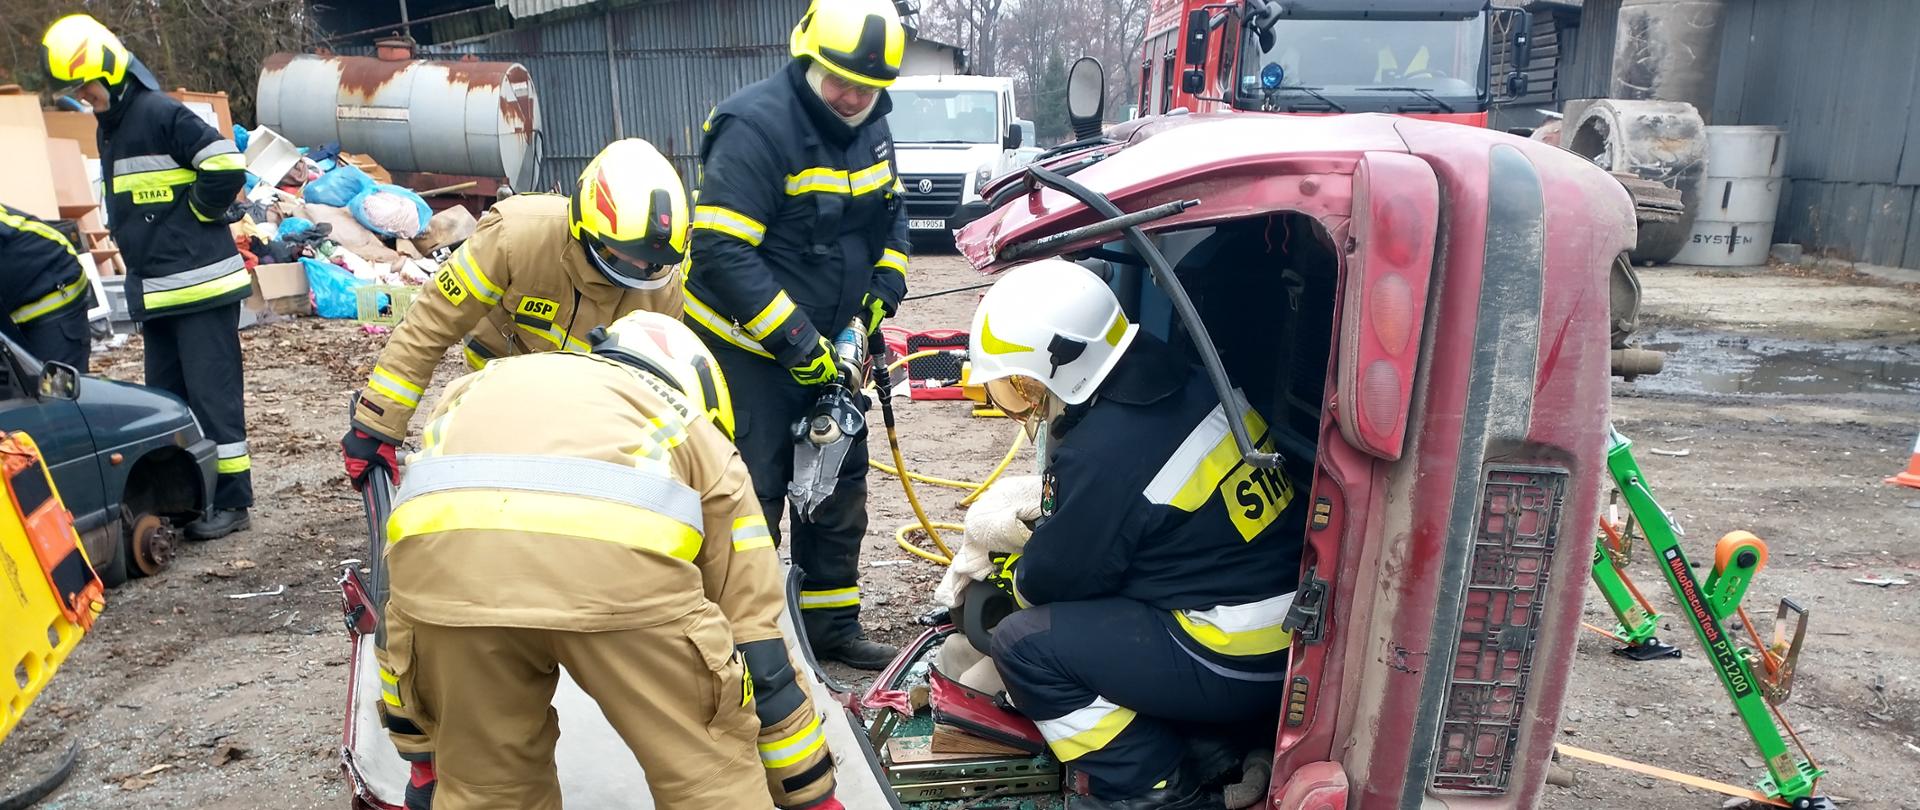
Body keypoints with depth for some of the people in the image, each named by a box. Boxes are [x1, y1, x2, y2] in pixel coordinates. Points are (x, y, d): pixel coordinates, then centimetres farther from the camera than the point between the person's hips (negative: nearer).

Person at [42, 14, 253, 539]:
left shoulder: (161, 113, -11)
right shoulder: (109, 128, 18)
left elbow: (227, 165, -20)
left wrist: (198, 216, -7)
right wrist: (143, 253, 18)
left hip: (200, 284, -9)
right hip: (156, 293, 10)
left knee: (212, 393, -6)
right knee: (166, 397, 13)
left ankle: (231, 500, 1)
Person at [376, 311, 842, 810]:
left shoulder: (476, 389, 42)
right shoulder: (705, 441, 32)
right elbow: (754, 635, 32)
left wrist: (419, 762, 54)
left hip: (440, 553, 4)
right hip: (616, 556, -3)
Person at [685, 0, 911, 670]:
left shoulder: (869, 126, 3)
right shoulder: (757, 125, -22)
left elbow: (890, 213, 18)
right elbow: (720, 252, -27)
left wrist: (885, 286, 1)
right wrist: (794, 339, -26)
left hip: (827, 344, 8)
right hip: (750, 346, -8)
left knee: (841, 484, 13)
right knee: (753, 493, -3)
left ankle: (832, 626, 28)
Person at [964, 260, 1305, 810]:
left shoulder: (1104, 454, -25)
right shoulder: (1184, 386, 2)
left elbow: (1057, 576, -10)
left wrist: (1014, 576, 11)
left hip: (1239, 665, -9)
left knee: (1023, 645, -8)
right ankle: (1204, 747, 21)